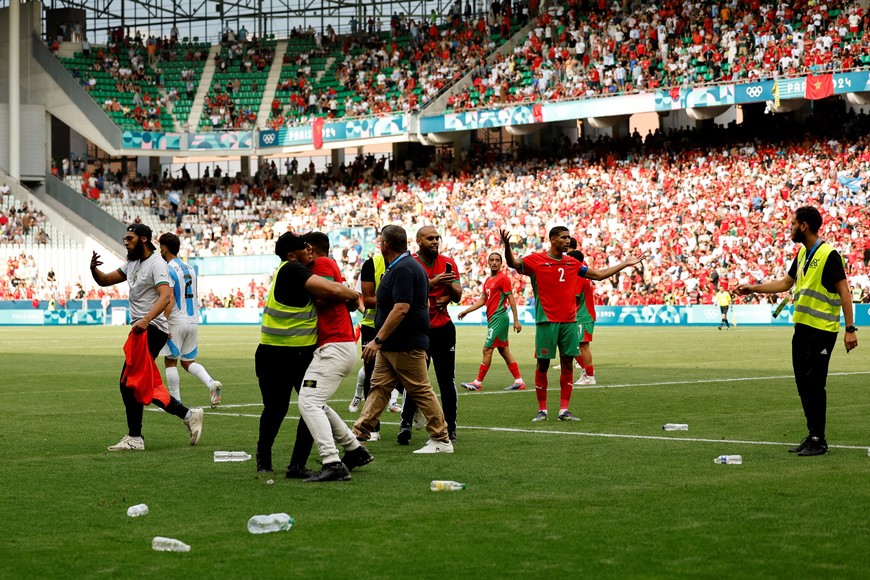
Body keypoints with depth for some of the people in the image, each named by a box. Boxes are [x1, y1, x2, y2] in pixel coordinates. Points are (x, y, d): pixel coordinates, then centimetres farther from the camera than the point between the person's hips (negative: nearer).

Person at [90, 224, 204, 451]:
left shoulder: (156, 264, -13)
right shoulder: (132, 263, 17)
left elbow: (165, 296, -26)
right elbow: (105, 281, 20)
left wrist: (146, 320, -40)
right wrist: (94, 269, -3)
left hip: (152, 329, -10)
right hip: (141, 329, 10)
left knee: (129, 382, -10)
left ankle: (134, 438, -4)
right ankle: (188, 415, 16)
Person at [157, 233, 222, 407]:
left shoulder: (168, 270, -11)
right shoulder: (190, 269, 13)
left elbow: (169, 300, -20)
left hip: (176, 322, -7)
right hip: (192, 321, 7)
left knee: (170, 361, 5)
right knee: (188, 361, 14)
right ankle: (211, 383, -10)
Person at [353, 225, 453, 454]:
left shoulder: (404, 269, -19)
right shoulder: (403, 266, 15)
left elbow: (401, 308, -26)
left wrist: (378, 340, -25)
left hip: (406, 345, -10)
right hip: (391, 345, 10)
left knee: (421, 391, -3)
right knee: (378, 388, 8)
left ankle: (442, 441, 3)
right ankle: (359, 434, 10)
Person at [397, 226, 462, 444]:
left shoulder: (448, 263, 8)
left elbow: (457, 296, 8)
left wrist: (450, 286, -12)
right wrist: (433, 282, -24)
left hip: (444, 328, 4)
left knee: (447, 380, 6)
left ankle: (450, 427, 12)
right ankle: (405, 424, -9)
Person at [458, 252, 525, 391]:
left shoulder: (503, 278, -9)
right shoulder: (488, 280, 17)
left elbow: (511, 300, -12)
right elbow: (482, 300, 21)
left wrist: (516, 320, -16)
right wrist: (466, 311, 14)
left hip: (498, 317, -9)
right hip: (492, 319, 9)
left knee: (487, 349, -7)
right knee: (504, 351, 9)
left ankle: (478, 382, -3)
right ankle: (519, 381, 11)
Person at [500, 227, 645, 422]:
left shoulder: (572, 263, 14)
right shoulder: (536, 260, -1)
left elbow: (599, 274, 22)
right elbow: (513, 263, -15)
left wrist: (625, 264, 22)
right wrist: (507, 246, -35)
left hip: (569, 321, 5)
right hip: (547, 321, -5)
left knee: (568, 364, 3)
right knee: (543, 364, -1)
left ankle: (564, 410, 8)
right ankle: (542, 410, 7)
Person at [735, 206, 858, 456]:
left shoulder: (828, 255, -14)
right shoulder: (803, 253, 13)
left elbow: (844, 292, -15)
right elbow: (786, 283, 25)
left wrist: (850, 328, -20)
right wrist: (753, 288, 21)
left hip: (822, 330, -9)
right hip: (802, 327, 9)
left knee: (814, 384, -6)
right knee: (803, 383, 11)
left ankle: (819, 441, 1)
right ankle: (812, 436, 19)